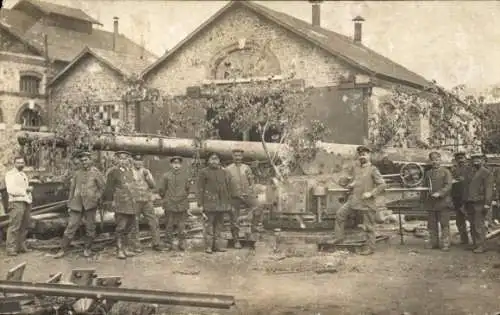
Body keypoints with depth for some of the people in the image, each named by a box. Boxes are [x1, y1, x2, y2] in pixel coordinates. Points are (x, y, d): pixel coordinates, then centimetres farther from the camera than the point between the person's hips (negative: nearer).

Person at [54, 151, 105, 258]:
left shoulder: (96, 172, 2)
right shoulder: (77, 173, 11)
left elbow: (102, 187, 3)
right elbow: (72, 188, 15)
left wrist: (97, 198, -6)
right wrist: (69, 203, 12)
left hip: (90, 204, -2)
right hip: (77, 204, 2)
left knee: (90, 227, 3)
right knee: (71, 226, -3)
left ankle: (87, 249, 19)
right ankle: (63, 250, 1)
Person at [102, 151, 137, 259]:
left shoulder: (129, 171, 14)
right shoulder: (113, 171, -5)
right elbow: (109, 188, -6)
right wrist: (109, 202, -10)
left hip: (131, 204, 7)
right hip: (120, 204, -7)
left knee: (129, 227, 12)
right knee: (121, 228, -5)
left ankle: (125, 248, 22)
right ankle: (119, 250, 2)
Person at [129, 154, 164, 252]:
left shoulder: (146, 171, 13)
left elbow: (153, 186, 4)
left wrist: (147, 176, -8)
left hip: (147, 201, 4)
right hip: (134, 201, -3)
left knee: (154, 222, 1)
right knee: (134, 225, 1)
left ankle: (156, 244, 9)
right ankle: (136, 246, 9)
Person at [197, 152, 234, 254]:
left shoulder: (224, 173, 12)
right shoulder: (204, 172, 1)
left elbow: (229, 188, 14)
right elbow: (200, 189, -1)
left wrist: (229, 203, 8)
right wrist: (200, 204, -7)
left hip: (222, 203, 4)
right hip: (209, 203, -4)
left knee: (219, 224, 8)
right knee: (209, 224, -5)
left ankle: (217, 245, 15)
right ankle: (208, 246, -1)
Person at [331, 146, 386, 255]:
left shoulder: (373, 170, -9)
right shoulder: (355, 168, 8)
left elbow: (382, 185, -12)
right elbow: (350, 178, 25)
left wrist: (371, 193, -18)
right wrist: (351, 184, 3)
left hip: (367, 202, -6)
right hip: (354, 199, 6)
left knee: (369, 226, 2)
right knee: (340, 214, -3)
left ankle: (370, 248, 12)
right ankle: (339, 237, 7)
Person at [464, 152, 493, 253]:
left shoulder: (486, 173, -3)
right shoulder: (470, 173, 18)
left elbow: (489, 189, -9)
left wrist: (487, 204, -17)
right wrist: (465, 203, 15)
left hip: (480, 203, -6)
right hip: (470, 203, 6)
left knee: (479, 225, -9)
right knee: (473, 225, 8)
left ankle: (481, 246, -7)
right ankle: (475, 244, 14)